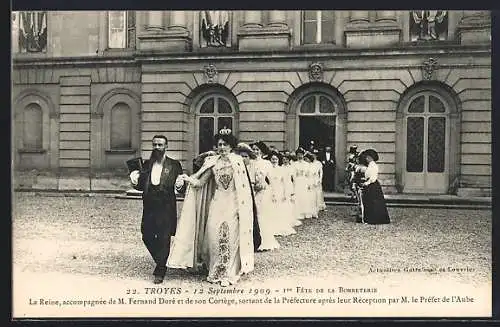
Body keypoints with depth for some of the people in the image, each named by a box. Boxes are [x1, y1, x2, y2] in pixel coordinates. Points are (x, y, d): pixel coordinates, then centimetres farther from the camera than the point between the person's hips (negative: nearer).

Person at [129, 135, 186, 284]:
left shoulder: (174, 165, 1)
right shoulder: (147, 164, 11)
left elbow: (181, 187, 1)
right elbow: (141, 186, 11)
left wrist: (180, 185, -22)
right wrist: (135, 181, -10)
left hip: (166, 209, -4)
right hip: (149, 207, 4)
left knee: (164, 239, -1)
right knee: (147, 237, 7)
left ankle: (160, 271, 11)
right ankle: (161, 262, 31)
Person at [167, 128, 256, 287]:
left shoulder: (237, 161, -1)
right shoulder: (213, 162, 6)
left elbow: (244, 187, -3)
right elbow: (200, 182, 4)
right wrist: (188, 179, -15)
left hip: (233, 204, -2)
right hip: (216, 204, 2)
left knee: (231, 237, 0)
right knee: (214, 237, 2)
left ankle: (229, 273, 12)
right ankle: (216, 272, 18)